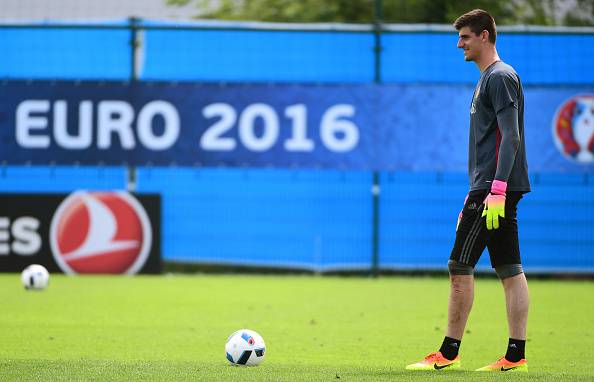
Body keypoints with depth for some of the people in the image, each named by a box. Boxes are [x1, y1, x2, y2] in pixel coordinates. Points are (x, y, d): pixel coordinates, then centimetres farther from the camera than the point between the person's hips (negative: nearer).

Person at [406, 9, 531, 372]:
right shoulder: (488, 79, 20)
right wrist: (475, 197, 26)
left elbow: (510, 136, -19)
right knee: (510, 270, 5)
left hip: (493, 188, -10)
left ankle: (449, 352, -3)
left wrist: (496, 190, -26)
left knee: (460, 268, -7)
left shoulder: (500, 77, -11)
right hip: (495, 190, 10)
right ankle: (516, 355, 4)